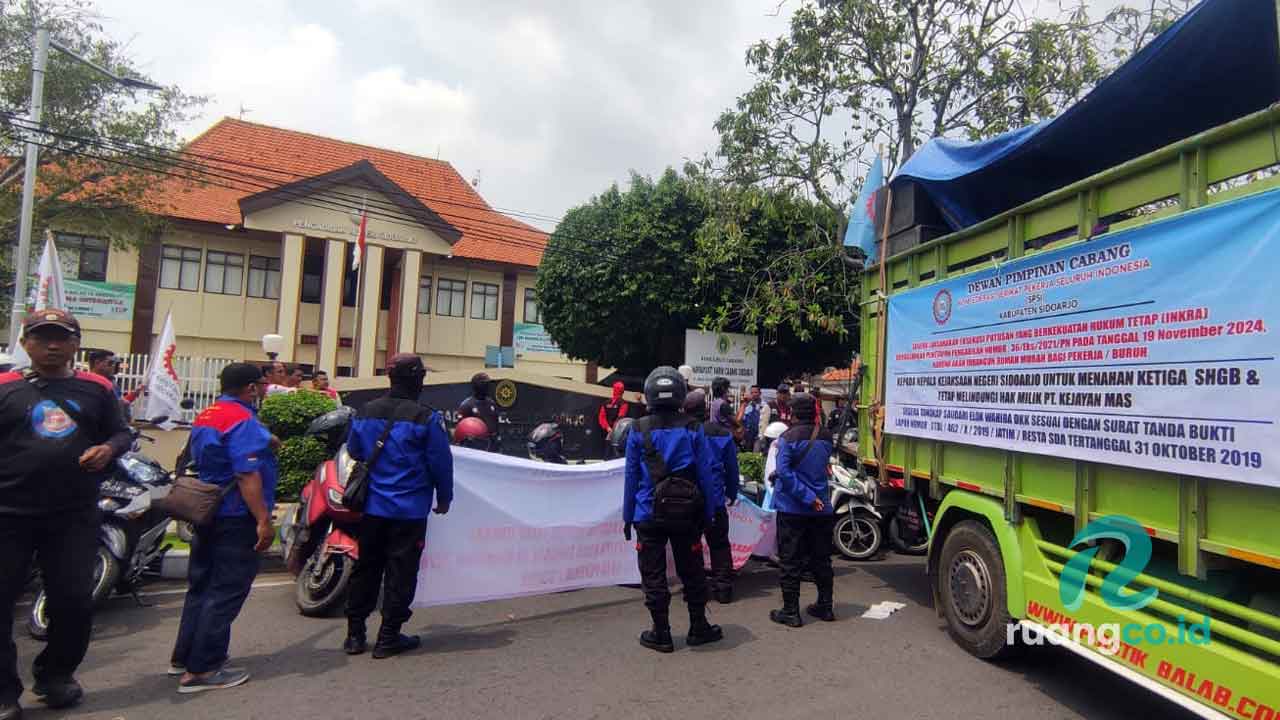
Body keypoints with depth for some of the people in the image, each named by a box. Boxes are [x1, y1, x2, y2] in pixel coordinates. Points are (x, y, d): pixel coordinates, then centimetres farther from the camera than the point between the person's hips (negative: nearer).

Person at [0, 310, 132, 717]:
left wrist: (109, 449, -7)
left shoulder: (97, 389, 8)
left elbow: (121, 433, 15)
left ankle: (55, 675, 30)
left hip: (74, 515, 2)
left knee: (74, 602, 8)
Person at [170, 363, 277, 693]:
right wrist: (263, 520, -25)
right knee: (226, 593, -2)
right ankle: (201, 670, 4)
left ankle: (183, 656, 30)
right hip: (237, 519, -10)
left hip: (206, 514, 10)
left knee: (201, 586, 19)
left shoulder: (204, 416, 12)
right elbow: (247, 476, -25)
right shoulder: (242, 421, -19)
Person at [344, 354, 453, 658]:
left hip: (372, 507, 5)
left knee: (366, 568, 15)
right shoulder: (426, 418, -14)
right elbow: (441, 463, -9)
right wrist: (444, 498, 5)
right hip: (409, 510, -5)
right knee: (400, 573, 6)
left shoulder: (365, 412, 1)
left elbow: (354, 452, 14)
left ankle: (355, 634, 23)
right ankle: (388, 638, 13)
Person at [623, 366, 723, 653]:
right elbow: (708, 473, -2)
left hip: (649, 514, -1)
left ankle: (661, 634, 15)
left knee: (653, 576, 9)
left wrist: (628, 515, 6)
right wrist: (710, 511, 6)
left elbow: (631, 476, -2)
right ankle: (698, 628, 27)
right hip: (686, 514, 2)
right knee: (692, 572, 15)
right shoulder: (692, 429, -3)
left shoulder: (638, 430, -6)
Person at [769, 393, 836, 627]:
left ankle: (790, 612, 9)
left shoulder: (789, 437, -13)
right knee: (821, 559, 16)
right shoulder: (826, 437, 2)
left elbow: (784, 471, -21)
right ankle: (825, 607, 26)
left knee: (790, 561, 4)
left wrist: (808, 497, -19)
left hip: (792, 508, -5)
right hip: (822, 508, 5)